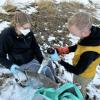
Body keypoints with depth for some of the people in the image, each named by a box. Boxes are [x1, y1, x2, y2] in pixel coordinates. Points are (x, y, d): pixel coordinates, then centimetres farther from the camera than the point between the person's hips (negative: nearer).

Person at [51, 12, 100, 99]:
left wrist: (59, 60, -23)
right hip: (81, 67, 7)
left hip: (83, 75, -7)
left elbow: (77, 71, -29)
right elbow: (80, 46, -3)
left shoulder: (89, 53, -47)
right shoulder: (93, 31, -24)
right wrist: (64, 50, -12)